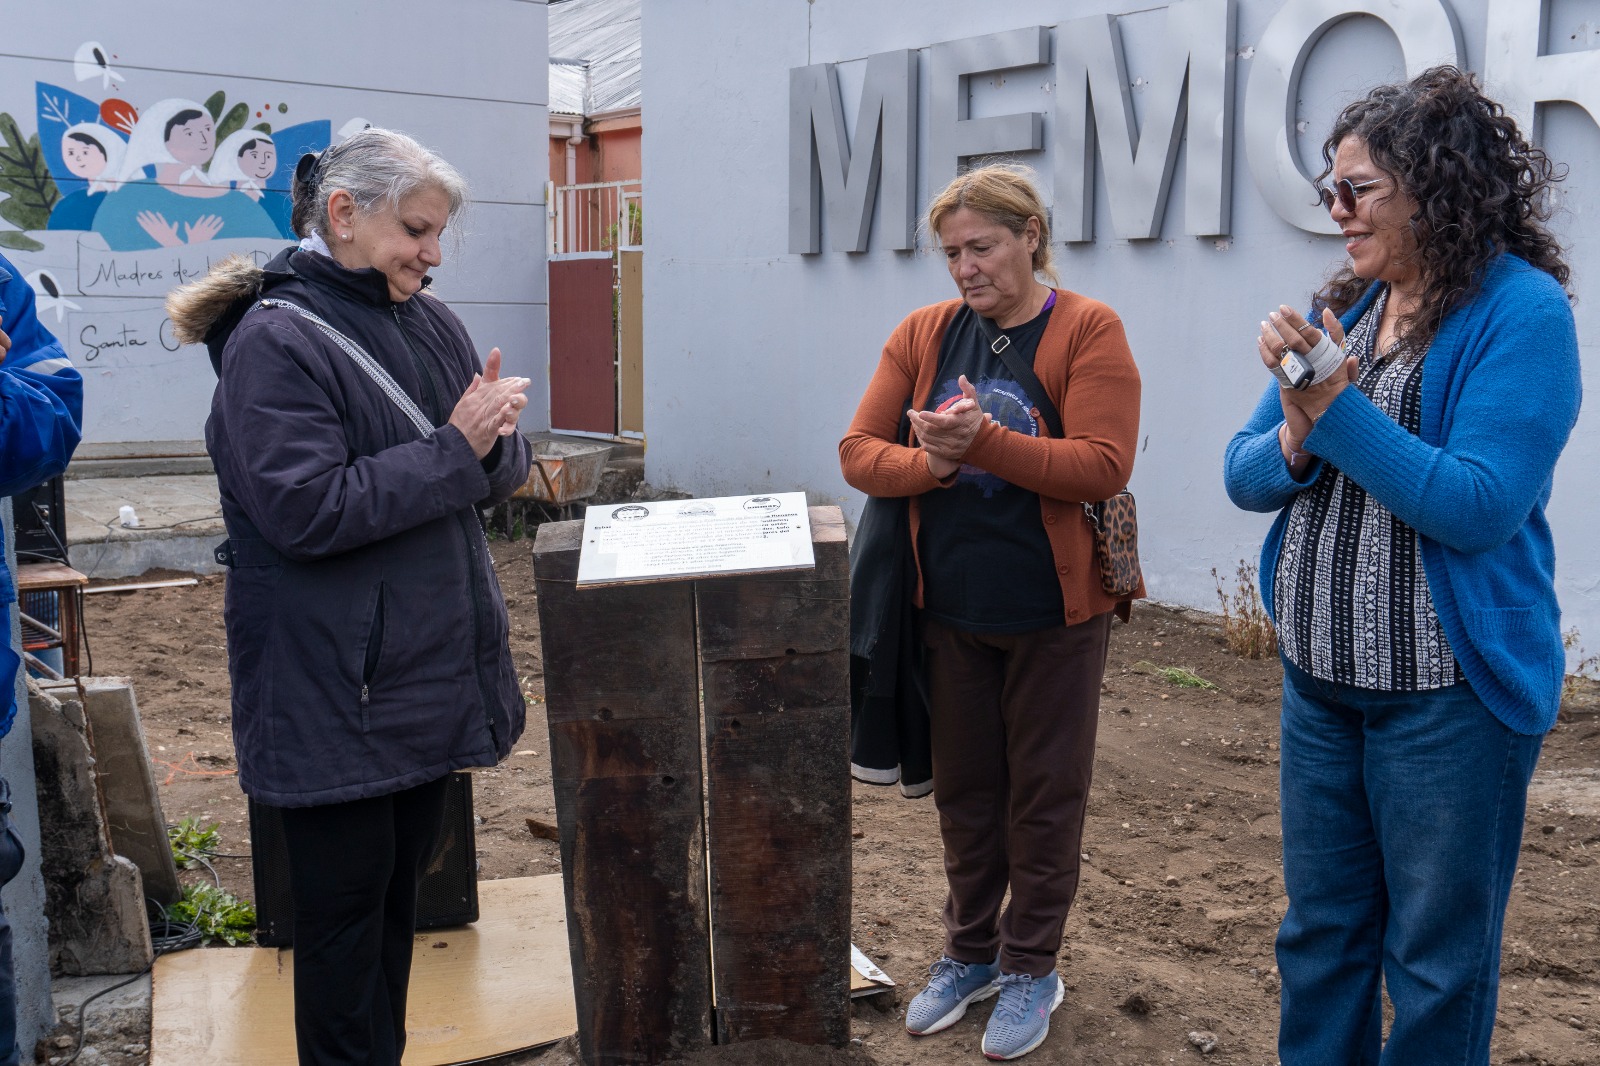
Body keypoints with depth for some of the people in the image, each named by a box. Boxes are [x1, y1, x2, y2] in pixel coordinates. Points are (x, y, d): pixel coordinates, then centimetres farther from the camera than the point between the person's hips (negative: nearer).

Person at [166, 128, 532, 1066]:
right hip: (336, 690, -7)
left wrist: (495, 434, -13)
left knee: (403, 884, 18)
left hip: (430, 667, 7)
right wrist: (453, 449, -20)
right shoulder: (274, 342, -13)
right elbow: (307, 509, -23)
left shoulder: (431, 322, 9)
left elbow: (500, 476, 11)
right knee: (346, 901, 5)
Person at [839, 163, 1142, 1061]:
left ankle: (1031, 968, 27)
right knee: (965, 786, 16)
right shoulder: (924, 334, 4)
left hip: (1054, 613, -4)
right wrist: (927, 463, -20)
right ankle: (971, 952, 34)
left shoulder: (1088, 331, -9)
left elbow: (1105, 465, -19)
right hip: (952, 608, 4)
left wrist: (983, 440, -27)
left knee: (1045, 792, 9)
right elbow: (860, 450, 1)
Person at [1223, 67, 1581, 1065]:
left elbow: (1480, 506, -22)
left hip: (1447, 695, -6)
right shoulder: (1345, 306, 6)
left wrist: (1338, 408, -21)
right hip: (1321, 684, 6)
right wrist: (1296, 440, -16)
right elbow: (1244, 475, 5)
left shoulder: (1522, 311, -13)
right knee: (1319, 933, 19)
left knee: (1435, 964, 10)